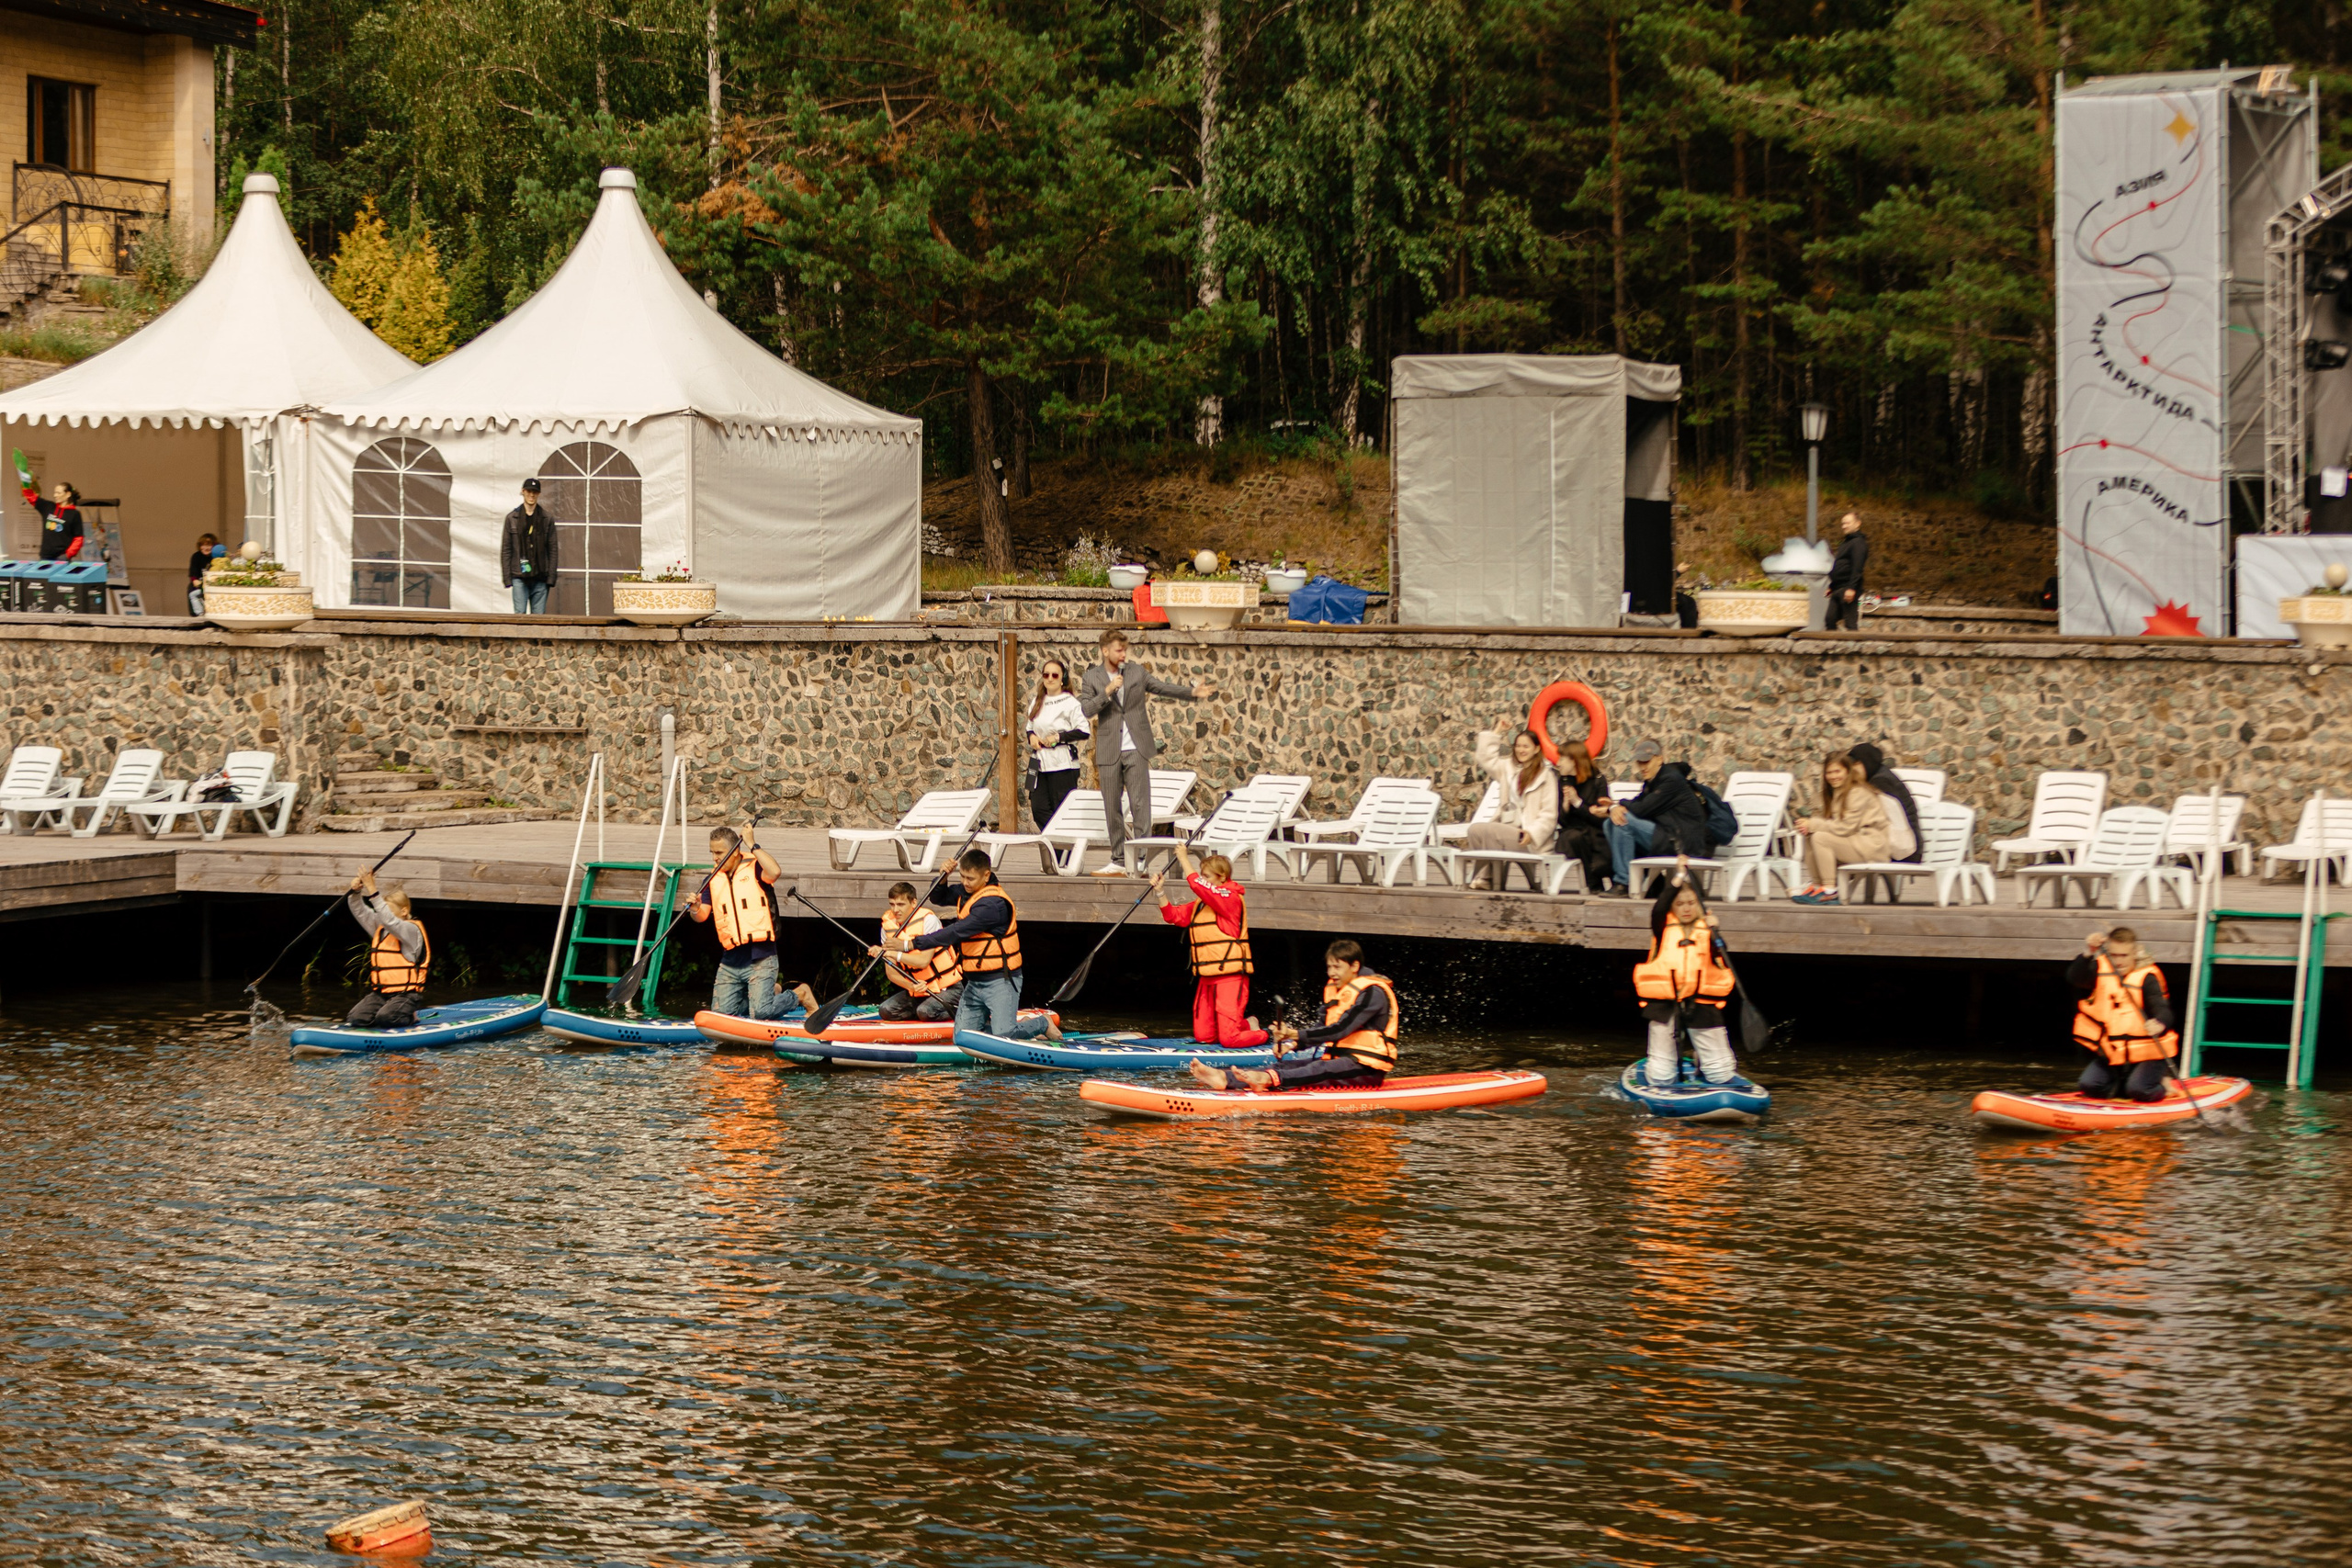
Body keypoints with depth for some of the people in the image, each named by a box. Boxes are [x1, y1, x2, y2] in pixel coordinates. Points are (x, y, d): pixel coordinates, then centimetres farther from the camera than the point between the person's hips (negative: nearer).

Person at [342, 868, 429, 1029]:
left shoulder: (412, 930, -9)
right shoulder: (380, 928, 15)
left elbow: (390, 921, -26)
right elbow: (360, 912, 9)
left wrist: (373, 892, -33)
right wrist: (355, 892, -13)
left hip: (406, 994, -7)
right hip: (380, 992, 7)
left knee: (384, 1019, -30)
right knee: (356, 1019, -13)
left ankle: (409, 1016, 3)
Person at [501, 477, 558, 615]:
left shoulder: (547, 518, 7)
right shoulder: (512, 518, 6)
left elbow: (552, 549, 6)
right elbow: (505, 550, 6)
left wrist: (551, 577, -1)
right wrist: (507, 577, -2)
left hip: (540, 578, 1)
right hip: (519, 577, -1)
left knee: (539, 616, 0)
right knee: (520, 613, -8)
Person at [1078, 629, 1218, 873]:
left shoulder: (1136, 671, 7)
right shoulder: (1092, 678, 3)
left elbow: (1162, 687, 13)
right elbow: (1086, 709, -7)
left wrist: (1193, 693, 2)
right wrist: (1107, 692, -18)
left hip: (1135, 748, -1)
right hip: (1109, 750, 1)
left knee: (1140, 804, -8)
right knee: (1112, 807, 6)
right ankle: (1118, 861, 14)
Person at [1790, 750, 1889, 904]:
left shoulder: (1858, 793, -13)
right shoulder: (1838, 793, 17)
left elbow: (1846, 827, -19)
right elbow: (1834, 823, 12)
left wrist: (1813, 824, -17)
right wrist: (1808, 825, -8)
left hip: (1872, 846, -9)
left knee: (1820, 837, -23)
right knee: (1809, 837, -3)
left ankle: (1829, 891, -21)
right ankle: (1817, 884, -2)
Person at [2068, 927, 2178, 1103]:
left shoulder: (2147, 977, -15)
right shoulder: (2101, 968, -5)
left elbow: (2162, 1008, -27)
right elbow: (2075, 979, -23)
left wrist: (2159, 1023, -52)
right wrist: (2087, 955, -43)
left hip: (2145, 1052, -4)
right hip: (2110, 1051, 4)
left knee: (2139, 1091, -22)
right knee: (2090, 1086, -9)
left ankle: (2159, 1083, 13)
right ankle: (2119, 1081, 22)